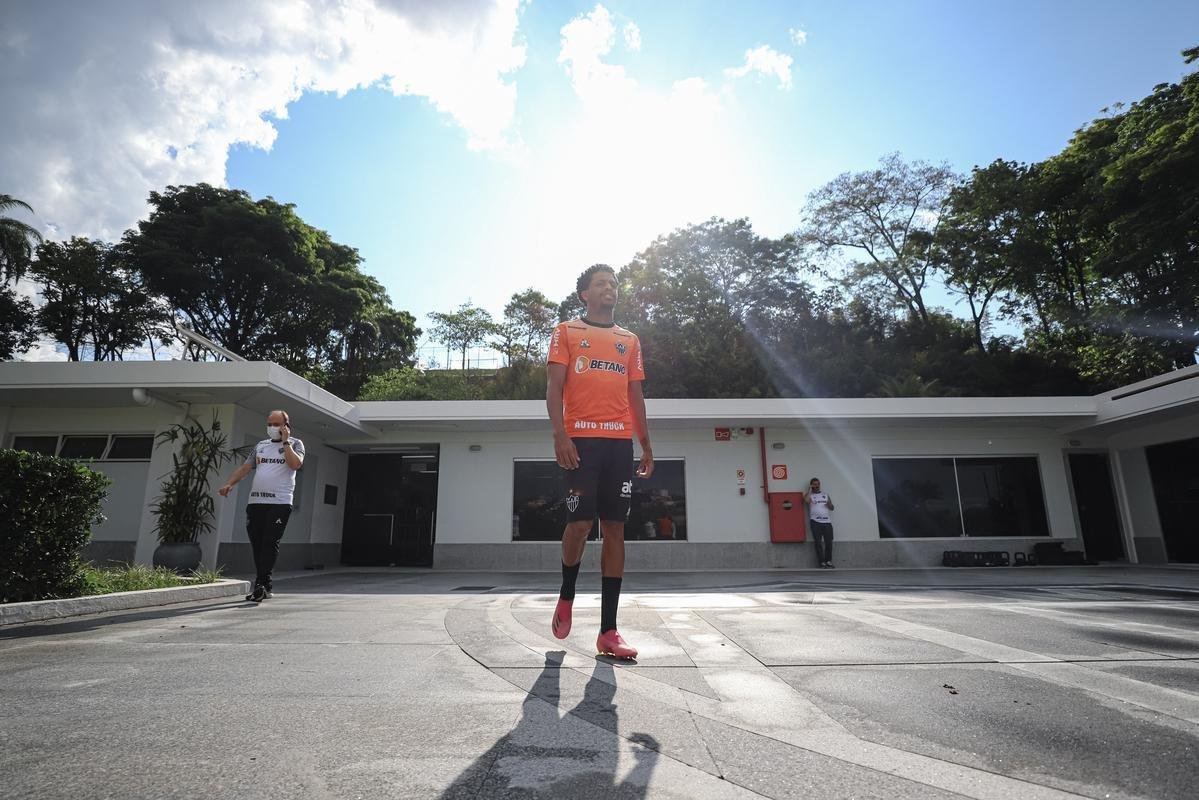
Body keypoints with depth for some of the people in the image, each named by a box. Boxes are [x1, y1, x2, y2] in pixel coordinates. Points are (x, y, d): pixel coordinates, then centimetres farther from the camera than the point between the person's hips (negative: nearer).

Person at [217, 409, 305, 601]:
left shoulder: (295, 444, 6)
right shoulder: (261, 445, 21)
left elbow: (296, 464, -13)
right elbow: (245, 468, 16)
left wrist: (285, 441, -7)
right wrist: (229, 484, 1)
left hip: (280, 502, -5)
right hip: (255, 502, 6)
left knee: (270, 544, -11)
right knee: (257, 545, 5)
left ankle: (260, 586, -13)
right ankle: (267, 587, 14)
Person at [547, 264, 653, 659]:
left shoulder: (630, 341, 20)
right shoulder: (567, 332, 10)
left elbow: (636, 396, 19)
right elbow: (554, 387, 0)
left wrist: (646, 445, 12)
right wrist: (560, 435, -13)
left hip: (620, 443, 4)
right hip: (581, 440, -3)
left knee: (615, 529, 1)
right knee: (580, 523, -8)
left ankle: (608, 631, 5)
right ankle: (566, 597, 22)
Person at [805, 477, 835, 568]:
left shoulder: (825, 495, 19)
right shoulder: (809, 495, 7)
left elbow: (832, 508, 18)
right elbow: (806, 501, -17)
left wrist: (829, 504, -6)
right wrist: (810, 490, -5)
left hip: (827, 522, 3)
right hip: (816, 522, -3)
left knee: (829, 542, 1)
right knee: (818, 543, -4)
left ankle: (828, 561, 12)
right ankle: (822, 563, -2)